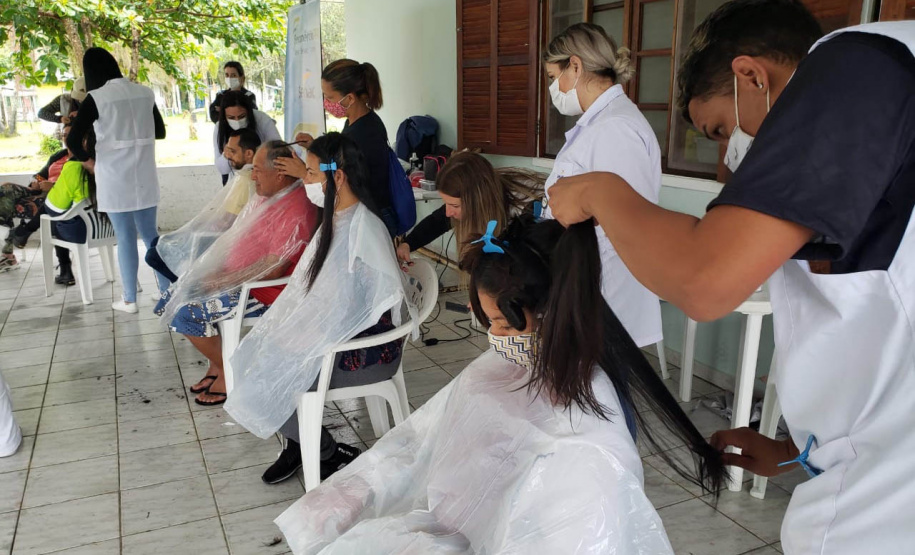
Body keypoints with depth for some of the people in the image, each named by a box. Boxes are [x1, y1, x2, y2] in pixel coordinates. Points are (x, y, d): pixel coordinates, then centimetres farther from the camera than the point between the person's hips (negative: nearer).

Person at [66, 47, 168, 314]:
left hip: (114, 178, -4)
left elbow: (73, 140, -16)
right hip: (145, 176, 4)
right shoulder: (145, 92, 2)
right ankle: (166, 290, 17)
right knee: (150, 233, 13)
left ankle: (129, 300, 14)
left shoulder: (96, 98, -11)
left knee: (125, 238, 4)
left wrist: (87, 159, 2)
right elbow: (160, 132, 14)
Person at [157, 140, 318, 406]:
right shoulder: (270, 196, 7)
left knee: (185, 314, -17)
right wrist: (216, 270, 3)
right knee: (172, 300, 8)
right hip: (235, 276, 10)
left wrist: (224, 281, -18)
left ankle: (229, 373, 3)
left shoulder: (295, 210, -24)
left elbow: (272, 270, -26)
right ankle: (216, 364, 19)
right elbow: (238, 236, 17)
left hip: (263, 292, -10)